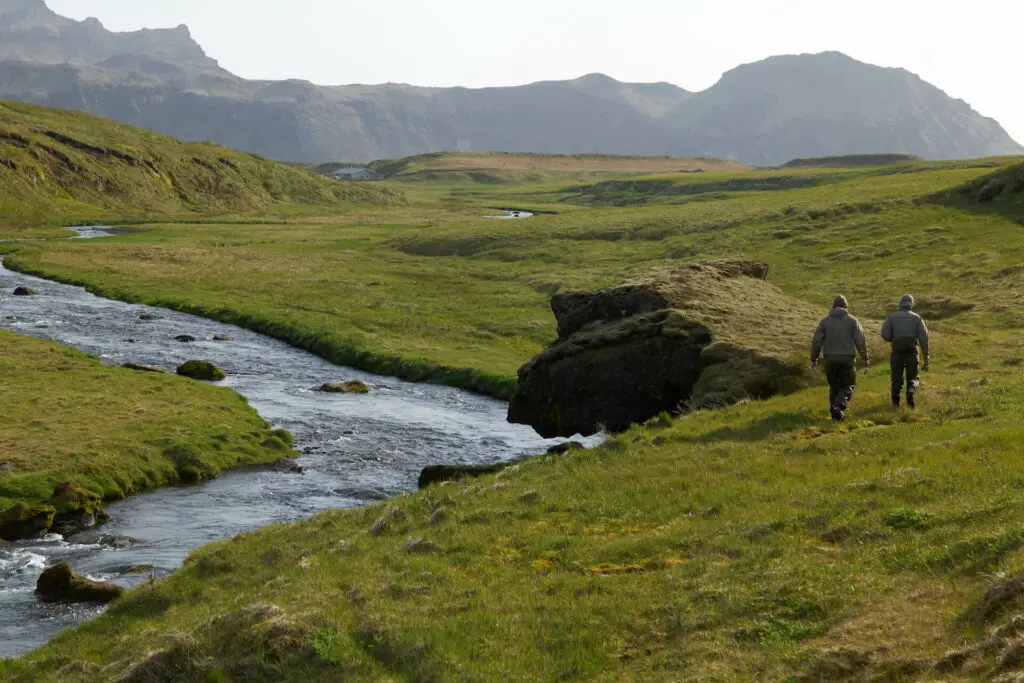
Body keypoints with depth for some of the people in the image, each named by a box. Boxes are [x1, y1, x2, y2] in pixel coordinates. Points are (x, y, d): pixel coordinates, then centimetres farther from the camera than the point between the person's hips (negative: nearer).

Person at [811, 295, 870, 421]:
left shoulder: (825, 321, 4)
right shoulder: (852, 321, -1)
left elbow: (816, 341, 0)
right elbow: (861, 341, -4)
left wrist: (813, 359, 6)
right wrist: (865, 359, 4)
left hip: (830, 359, 2)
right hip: (847, 359, -2)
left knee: (834, 386, 15)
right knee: (848, 385, 9)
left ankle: (835, 413, 11)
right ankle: (839, 405, -15)